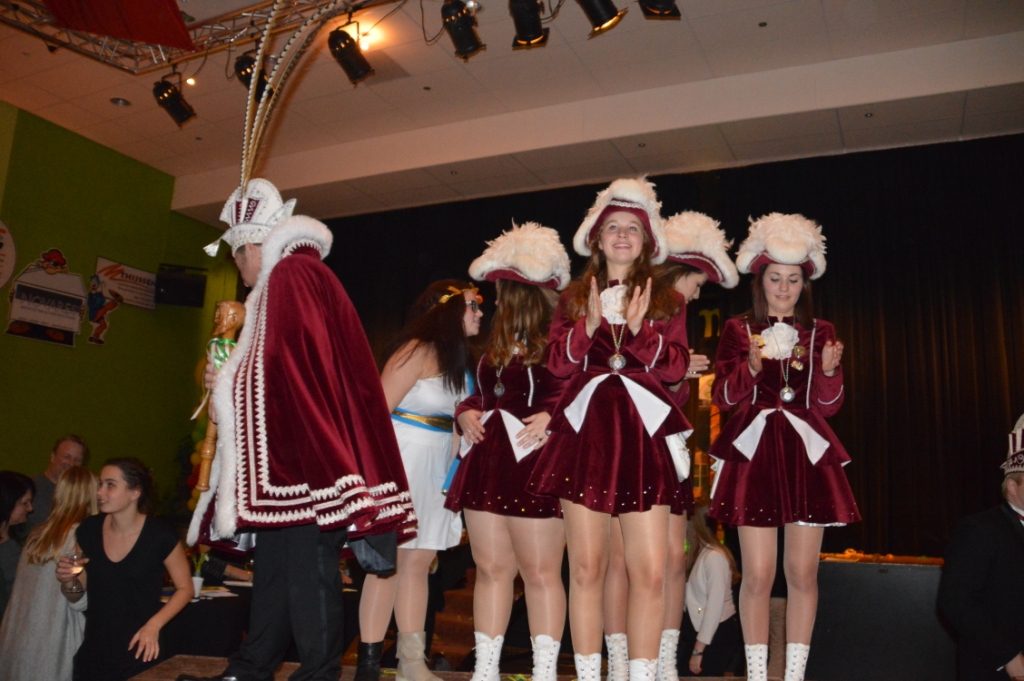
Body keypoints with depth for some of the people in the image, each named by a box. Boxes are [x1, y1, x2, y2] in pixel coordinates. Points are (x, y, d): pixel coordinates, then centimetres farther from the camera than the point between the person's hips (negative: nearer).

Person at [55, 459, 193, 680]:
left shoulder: (160, 535, -15)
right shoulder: (89, 530, -3)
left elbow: (185, 588, -4)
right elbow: (76, 596, 10)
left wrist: (154, 625, -16)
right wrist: (68, 582, -11)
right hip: (93, 656, 4)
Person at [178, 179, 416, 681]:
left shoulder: (289, 276, -6)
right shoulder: (309, 276, 23)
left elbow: (279, 369, -17)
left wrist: (228, 394, -1)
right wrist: (229, 386, 18)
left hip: (303, 452, -10)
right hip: (298, 451, 10)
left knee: (307, 568, -5)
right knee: (276, 561, 14)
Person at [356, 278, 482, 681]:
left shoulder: (457, 357, 13)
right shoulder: (417, 350, -11)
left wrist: (453, 470, 6)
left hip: (436, 468, 8)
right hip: (403, 461, -8)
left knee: (418, 562, 9)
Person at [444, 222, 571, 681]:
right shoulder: (495, 343, 20)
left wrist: (552, 415, -24)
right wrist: (465, 413, 7)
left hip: (535, 461, -7)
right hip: (487, 463, 8)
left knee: (540, 572, -1)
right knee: (490, 568, 11)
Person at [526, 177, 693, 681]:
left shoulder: (667, 300, 14)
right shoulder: (574, 297, 15)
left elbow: (675, 367, 3)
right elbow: (558, 362, 4)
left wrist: (640, 330, -11)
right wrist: (590, 324, -9)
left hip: (644, 436, 0)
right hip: (586, 432, 0)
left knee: (650, 572, -4)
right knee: (587, 567, 0)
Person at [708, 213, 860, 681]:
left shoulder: (820, 333, 12)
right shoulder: (738, 331, 8)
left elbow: (828, 405, 8)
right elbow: (723, 397, 2)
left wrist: (829, 371, -12)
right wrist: (751, 368, -16)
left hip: (806, 455, 2)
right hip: (754, 453, -2)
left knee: (803, 573, 2)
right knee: (758, 575, -4)